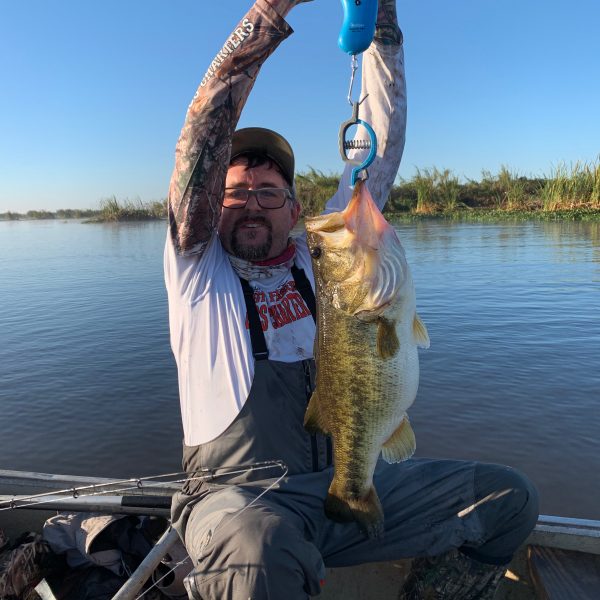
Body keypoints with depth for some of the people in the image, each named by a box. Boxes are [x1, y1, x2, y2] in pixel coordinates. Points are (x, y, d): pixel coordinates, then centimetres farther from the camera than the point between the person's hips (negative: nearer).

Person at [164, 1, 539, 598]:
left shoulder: (320, 255, 10)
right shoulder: (198, 268, 1)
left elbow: (379, 151, 6)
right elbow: (203, 137, -11)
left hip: (349, 483, 4)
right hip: (241, 498, -4)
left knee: (507, 497, -5)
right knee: (259, 549, -38)